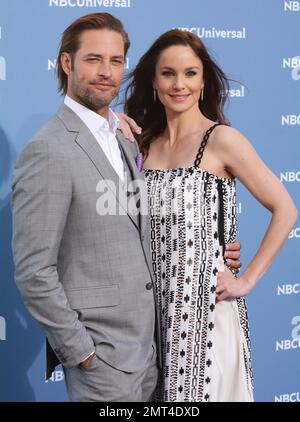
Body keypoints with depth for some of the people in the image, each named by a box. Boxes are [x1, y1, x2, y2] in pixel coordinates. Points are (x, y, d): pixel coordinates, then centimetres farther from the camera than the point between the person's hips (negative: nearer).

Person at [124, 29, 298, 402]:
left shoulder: (221, 139, -8)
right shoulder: (146, 144, 8)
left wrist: (247, 279, -10)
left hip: (205, 302, -5)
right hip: (156, 304, 5)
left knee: (201, 391, 5)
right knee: (163, 394, 13)